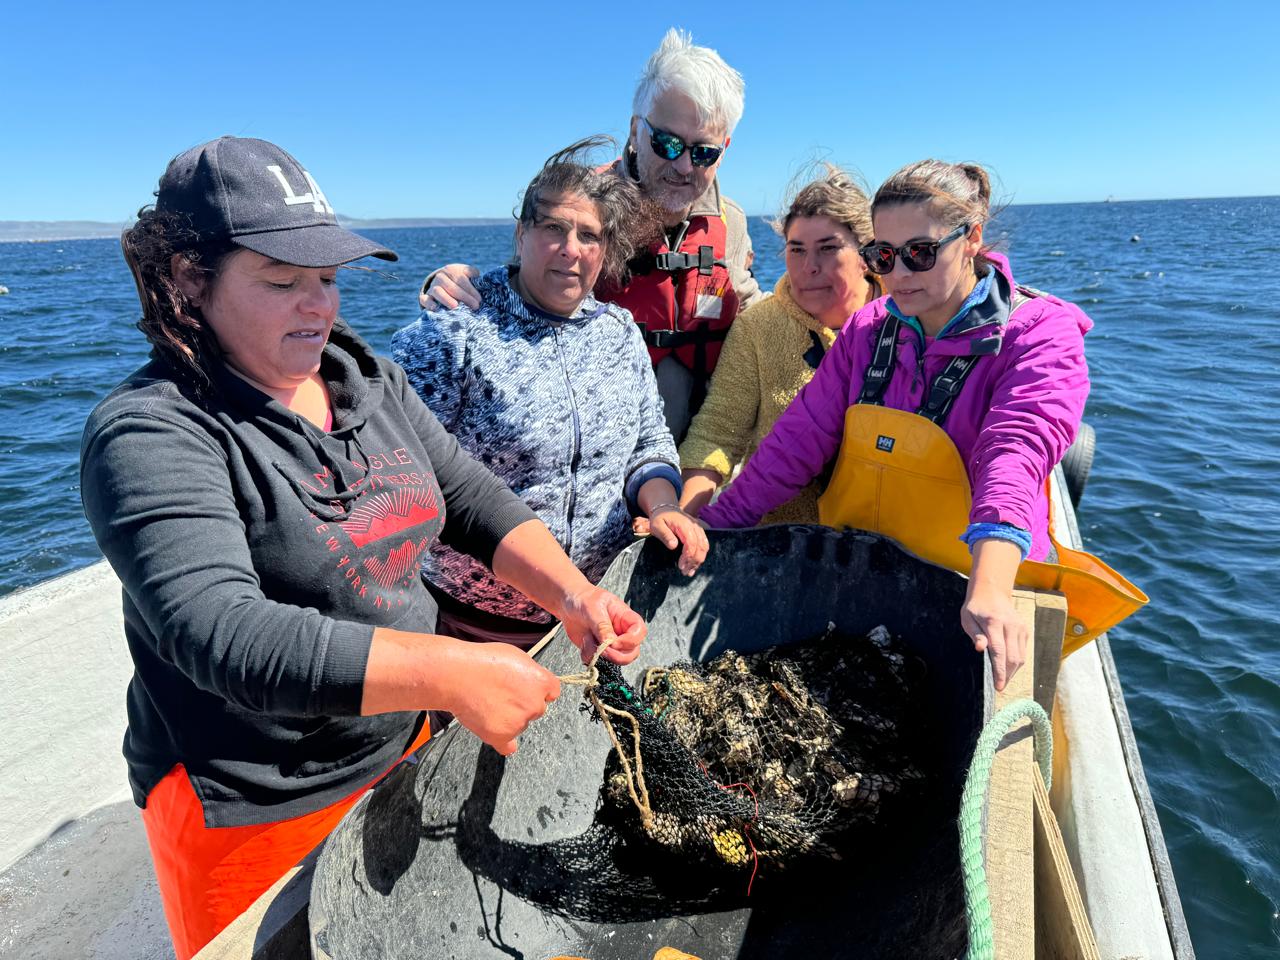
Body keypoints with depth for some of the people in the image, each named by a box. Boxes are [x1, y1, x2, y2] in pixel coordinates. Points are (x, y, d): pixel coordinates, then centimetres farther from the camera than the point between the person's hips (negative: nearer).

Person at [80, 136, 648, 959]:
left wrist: (571, 593, -17)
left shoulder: (370, 377, 1)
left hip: (404, 746, 6)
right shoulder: (153, 432, -21)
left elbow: (474, 498, 0)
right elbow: (222, 635, -32)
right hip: (257, 813, -6)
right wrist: (450, 674, -40)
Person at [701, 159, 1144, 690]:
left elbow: (1015, 453, -27)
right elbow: (798, 438, 2)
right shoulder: (868, 330, 5)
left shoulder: (1039, 333, -9)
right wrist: (710, 527, -4)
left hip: (970, 589, -3)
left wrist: (989, 587, -43)